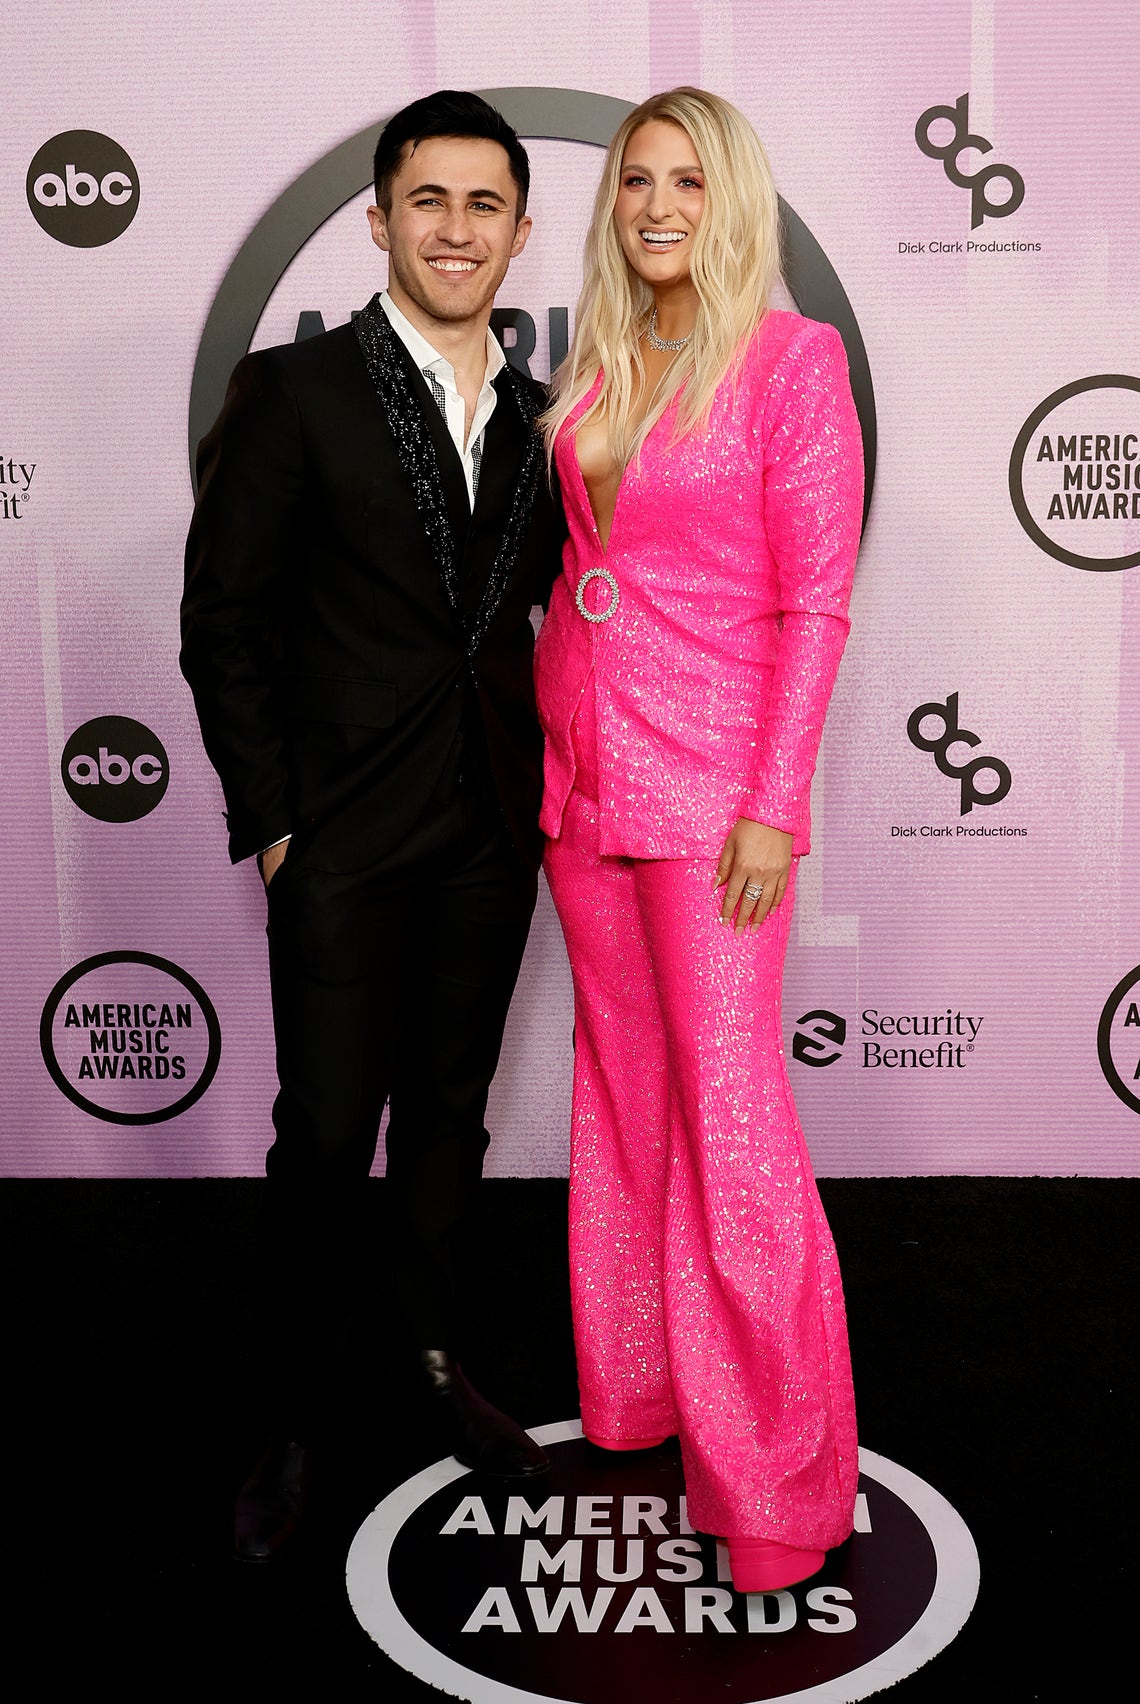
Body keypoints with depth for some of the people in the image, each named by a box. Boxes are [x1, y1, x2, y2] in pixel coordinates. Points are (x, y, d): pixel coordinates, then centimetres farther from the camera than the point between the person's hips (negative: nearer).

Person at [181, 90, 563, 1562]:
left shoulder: (540, 421, 8)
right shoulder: (297, 389, -5)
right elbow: (222, 617, -6)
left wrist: (545, 787, 5)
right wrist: (269, 817, -8)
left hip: (491, 835, 4)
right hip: (343, 841, -4)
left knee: (450, 1115, 15)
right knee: (327, 1132, 2)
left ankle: (432, 1357, 35)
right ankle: (294, 1419, 22)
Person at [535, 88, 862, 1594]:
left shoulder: (791, 358, -6)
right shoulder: (597, 365, 13)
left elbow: (816, 602, -10)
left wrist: (775, 802, -15)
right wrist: (548, 725, 12)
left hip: (710, 773, -6)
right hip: (582, 762, 7)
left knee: (729, 1107, -5)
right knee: (624, 1081, 14)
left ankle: (774, 1468, 10)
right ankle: (635, 1391, 30)